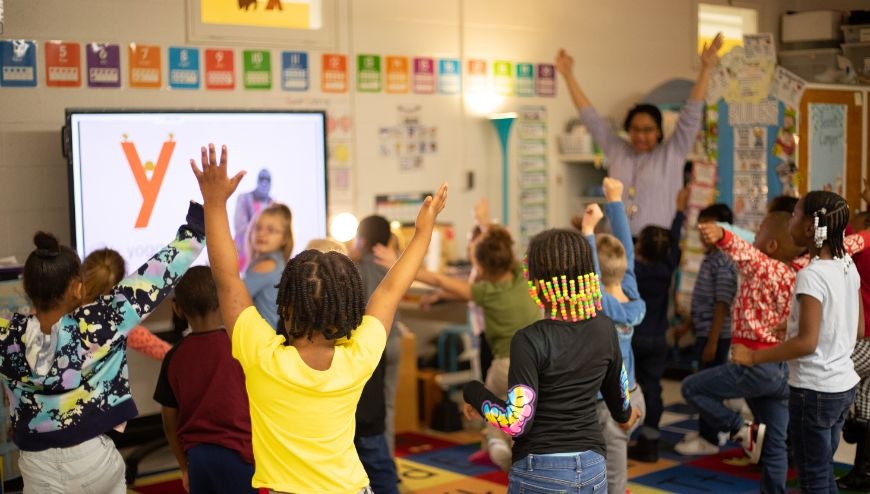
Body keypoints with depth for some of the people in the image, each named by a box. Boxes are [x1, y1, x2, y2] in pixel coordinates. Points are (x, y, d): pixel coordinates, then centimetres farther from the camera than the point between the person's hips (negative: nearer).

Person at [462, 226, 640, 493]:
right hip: (592, 468, 5)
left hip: (541, 471, -4)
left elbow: (517, 423, -18)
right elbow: (617, 392, 16)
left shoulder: (530, 340, -17)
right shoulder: (604, 329, -1)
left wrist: (473, 392, -2)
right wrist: (624, 415, 38)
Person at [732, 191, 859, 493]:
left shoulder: (811, 275, -21)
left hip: (814, 390, -8)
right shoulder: (848, 266, 3)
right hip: (843, 384, 8)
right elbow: (858, 329, 11)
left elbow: (806, 343, -24)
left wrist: (753, 357, -17)